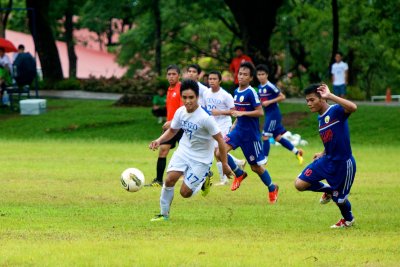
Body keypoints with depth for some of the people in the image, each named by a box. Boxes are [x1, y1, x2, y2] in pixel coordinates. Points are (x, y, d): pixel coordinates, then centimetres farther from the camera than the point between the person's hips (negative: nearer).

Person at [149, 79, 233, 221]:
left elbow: (220, 140, -18)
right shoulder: (180, 112, -8)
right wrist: (159, 140, -8)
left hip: (201, 159, -5)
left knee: (185, 192, -5)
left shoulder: (205, 117, -26)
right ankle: (164, 214, 2)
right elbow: (172, 131, 11)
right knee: (170, 179, -16)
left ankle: (204, 180, 26)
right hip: (184, 150, 5)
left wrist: (224, 164, -13)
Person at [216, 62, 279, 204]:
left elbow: (260, 112, -20)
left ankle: (272, 188, 28)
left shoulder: (251, 93, -15)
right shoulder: (236, 92, 8)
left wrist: (242, 113, -25)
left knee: (256, 167, 3)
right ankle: (239, 174, 7)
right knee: (220, 151, -15)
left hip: (251, 134, -7)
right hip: (238, 130, 7)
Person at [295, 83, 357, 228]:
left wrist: (330, 96, -40)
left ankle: (348, 219, 41)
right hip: (327, 160, 8)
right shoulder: (320, 118, 8)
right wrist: (323, 154, 14)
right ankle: (328, 190, 23)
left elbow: (353, 107, -41)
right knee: (300, 184, -4)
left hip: (343, 163, -8)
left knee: (339, 199, 8)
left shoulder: (335, 111, -18)